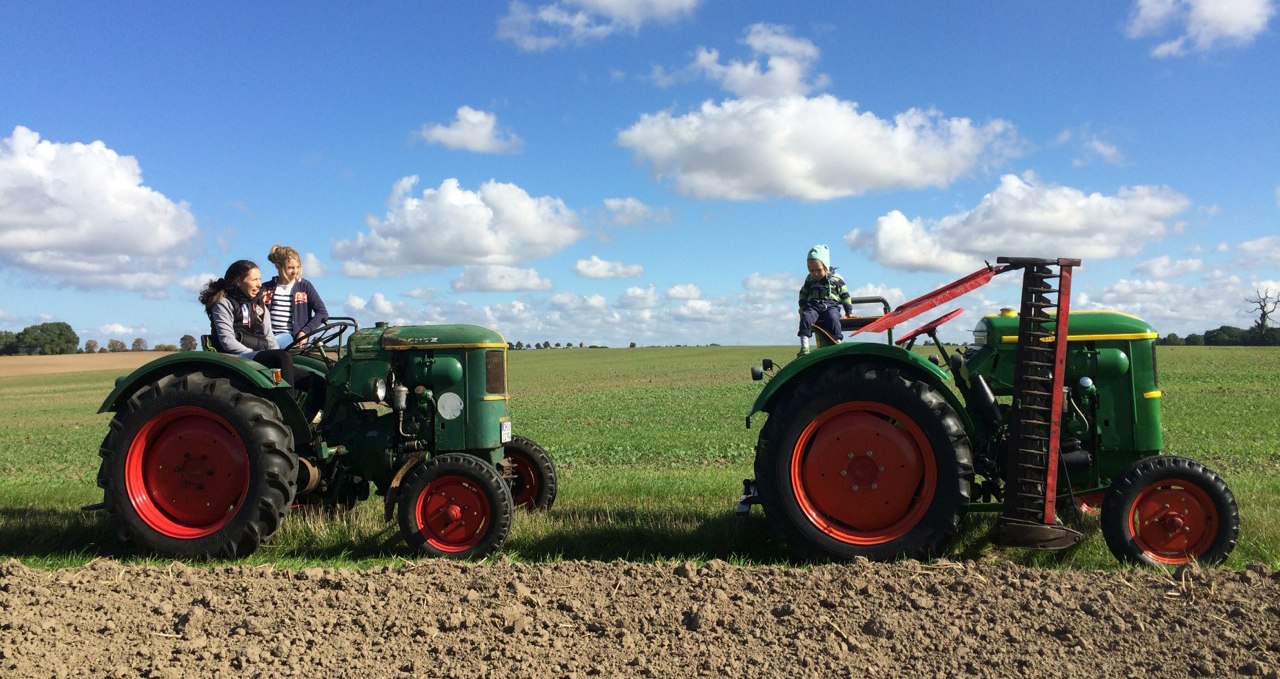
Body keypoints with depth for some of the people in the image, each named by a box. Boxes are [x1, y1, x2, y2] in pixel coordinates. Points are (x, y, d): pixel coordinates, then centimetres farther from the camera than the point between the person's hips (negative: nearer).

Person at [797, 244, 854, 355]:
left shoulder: (836, 279, 4)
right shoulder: (809, 280, 12)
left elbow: (845, 295, 10)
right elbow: (803, 294, 26)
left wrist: (849, 311, 9)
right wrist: (802, 308, 14)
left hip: (831, 305, -2)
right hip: (813, 306, 2)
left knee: (833, 318, -36)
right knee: (805, 317, -30)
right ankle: (804, 347, -35)